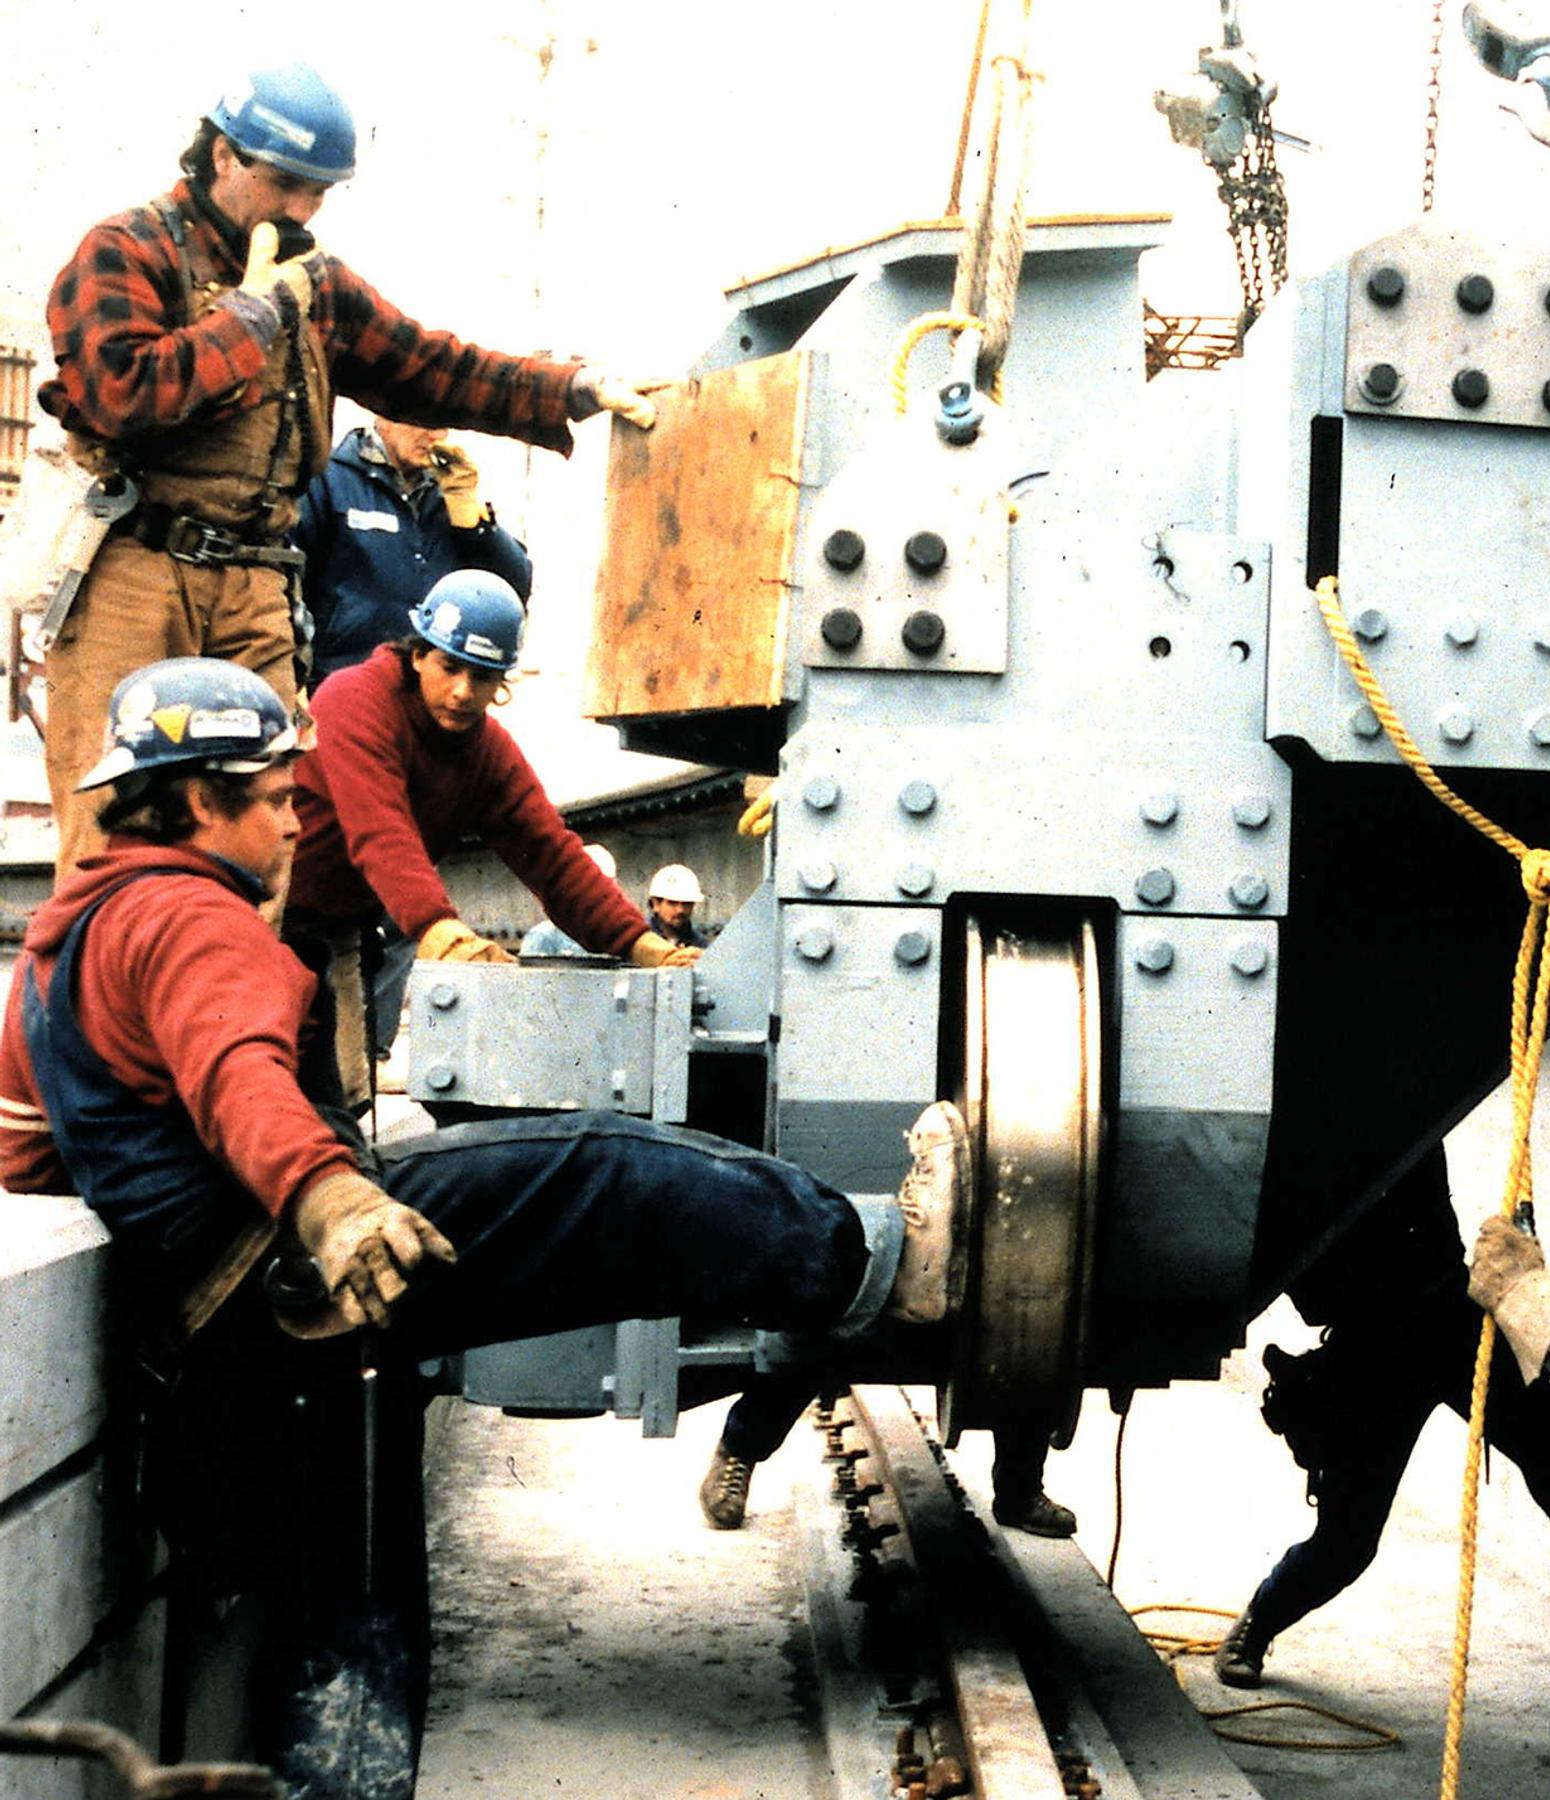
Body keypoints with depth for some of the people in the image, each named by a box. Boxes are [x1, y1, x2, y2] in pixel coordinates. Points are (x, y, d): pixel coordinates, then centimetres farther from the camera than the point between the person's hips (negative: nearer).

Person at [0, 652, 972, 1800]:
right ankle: (880, 1261, -16)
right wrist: (322, 1194, -46)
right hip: (272, 1268, -11)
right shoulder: (184, 914, -8)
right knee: (601, 1178, -16)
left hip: (206, 1334, 11)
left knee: (340, 1638, 10)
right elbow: (238, 1073, -30)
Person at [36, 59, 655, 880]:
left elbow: (430, 368, 19)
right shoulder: (126, 252, -1)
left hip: (252, 589, 6)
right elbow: (127, 392, -17)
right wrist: (255, 308, -8)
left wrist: (578, 389, 8)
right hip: (132, 573, -6)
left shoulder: (316, 283, 20)